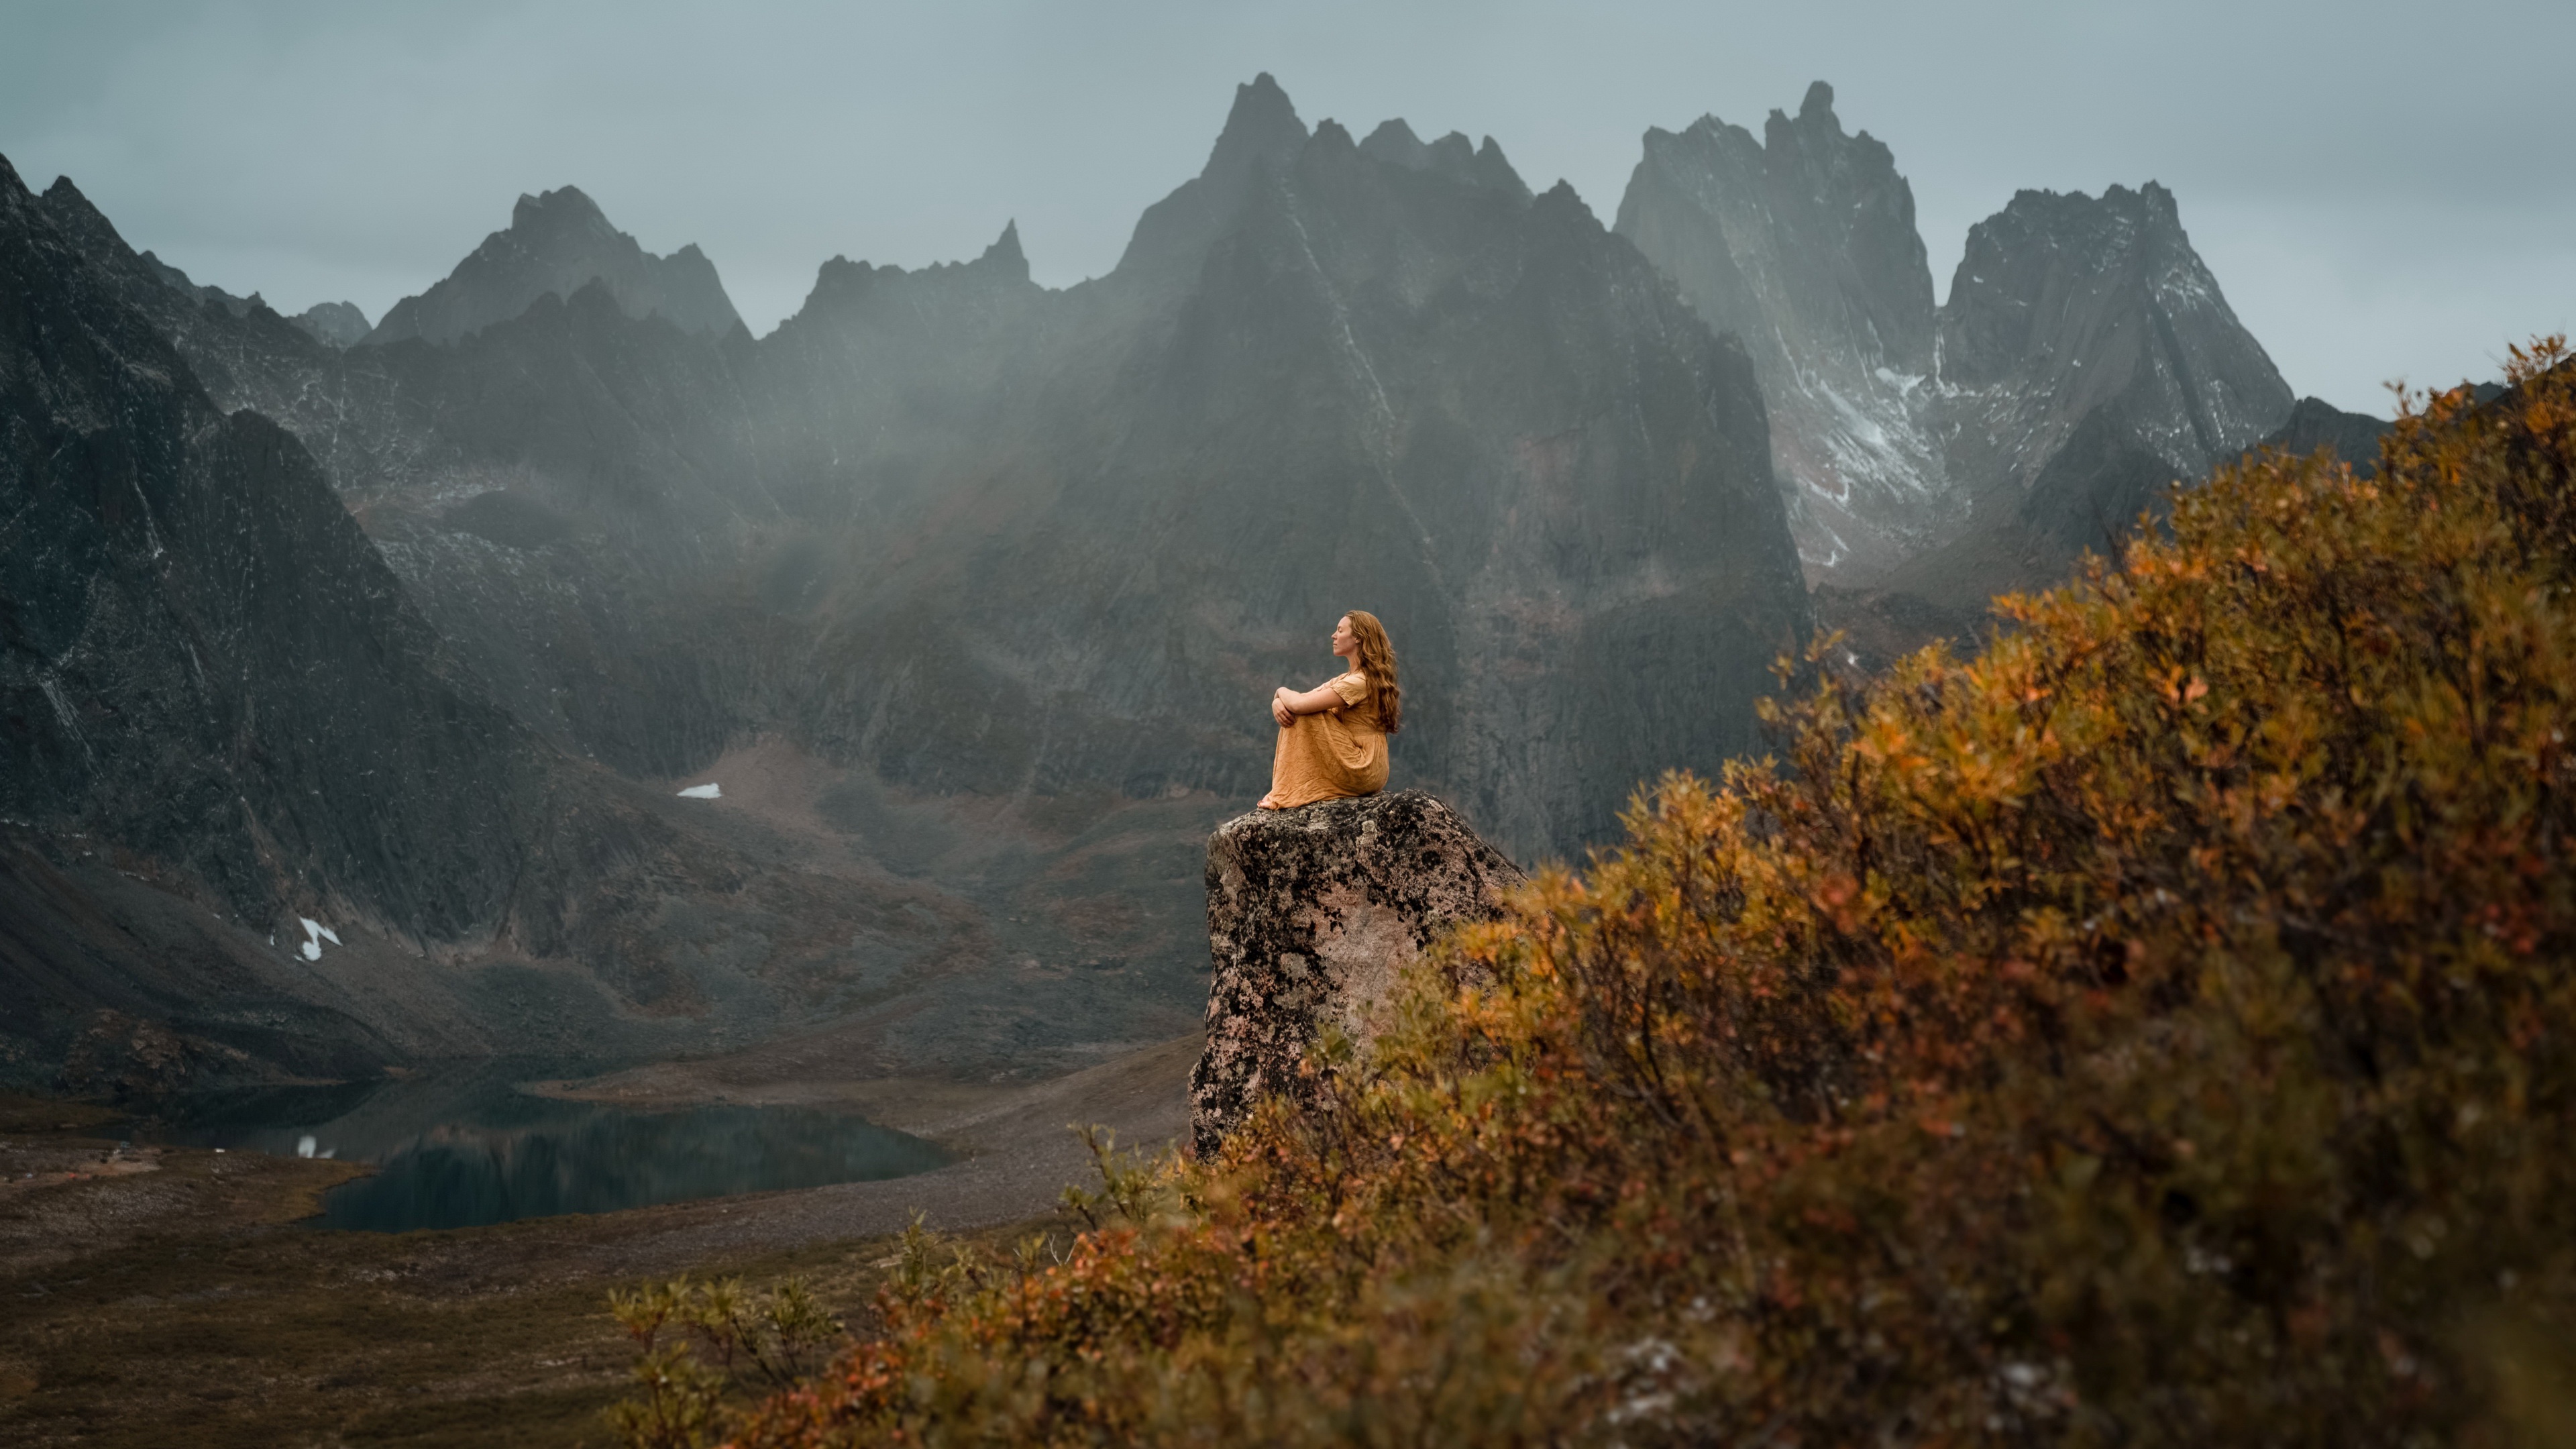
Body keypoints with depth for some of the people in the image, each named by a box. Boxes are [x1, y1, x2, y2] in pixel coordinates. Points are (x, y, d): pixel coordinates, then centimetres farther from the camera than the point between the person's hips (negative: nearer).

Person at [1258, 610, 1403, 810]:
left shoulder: (1359, 682, -17)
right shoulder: (1345, 679, 16)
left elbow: (1300, 705, -23)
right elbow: (1301, 700, 12)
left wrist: (1282, 691, -2)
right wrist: (1277, 703, -11)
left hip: (1361, 770, -10)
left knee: (1303, 718, -15)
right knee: (1290, 716, 6)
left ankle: (1290, 795, -11)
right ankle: (1283, 793, 0)